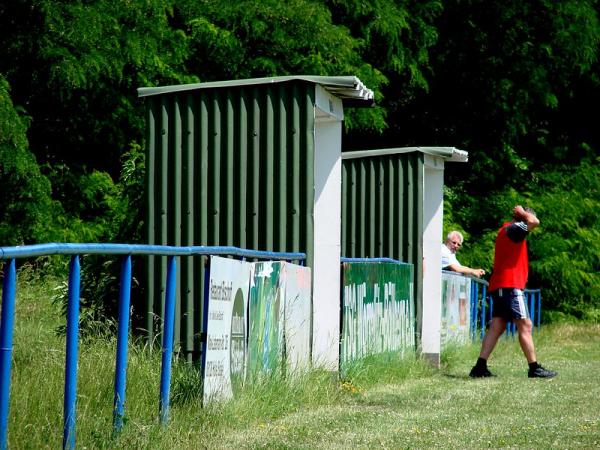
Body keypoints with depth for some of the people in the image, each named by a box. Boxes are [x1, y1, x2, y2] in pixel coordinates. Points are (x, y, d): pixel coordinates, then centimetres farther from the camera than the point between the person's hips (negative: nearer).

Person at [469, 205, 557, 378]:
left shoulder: (506, 230, 21)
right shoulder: (512, 229, -9)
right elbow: (534, 222, -20)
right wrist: (523, 213, -4)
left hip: (500, 286, 10)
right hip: (510, 285, -10)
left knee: (497, 327, 5)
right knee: (525, 325, -7)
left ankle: (480, 367, -2)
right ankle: (534, 368, -6)